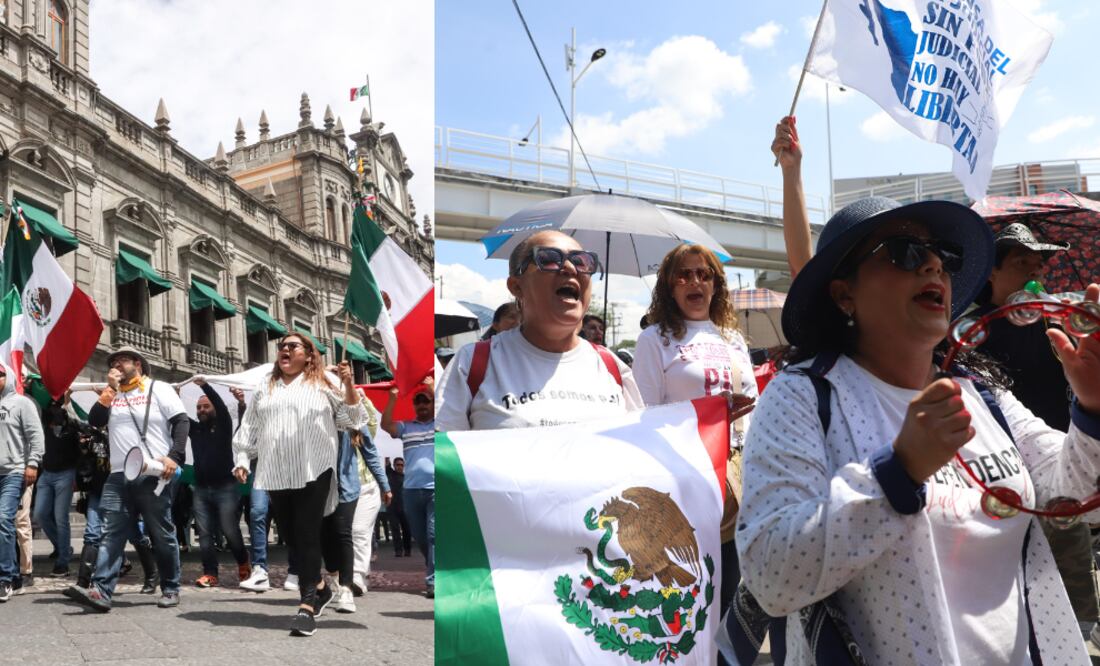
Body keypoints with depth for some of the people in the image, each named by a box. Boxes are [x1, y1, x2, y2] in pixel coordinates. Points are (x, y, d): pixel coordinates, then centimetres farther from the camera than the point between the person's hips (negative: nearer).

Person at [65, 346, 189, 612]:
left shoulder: (159, 389, 4)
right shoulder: (112, 394, 18)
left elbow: (182, 421, -3)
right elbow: (94, 421, 4)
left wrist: (174, 457, -15)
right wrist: (111, 389, -1)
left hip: (153, 475, -4)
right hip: (118, 476, 4)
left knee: (162, 535, 2)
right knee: (111, 534, -5)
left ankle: (171, 589, 12)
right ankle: (101, 591, -11)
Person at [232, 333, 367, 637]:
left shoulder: (322, 384, 6)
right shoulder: (265, 387, 17)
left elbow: (351, 419, 2)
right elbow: (249, 427, 18)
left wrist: (349, 384, -11)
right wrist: (242, 460, 9)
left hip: (313, 472, -4)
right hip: (277, 473, 5)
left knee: (307, 535, -9)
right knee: (290, 536, 8)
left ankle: (307, 606, -13)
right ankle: (319, 586, 28)